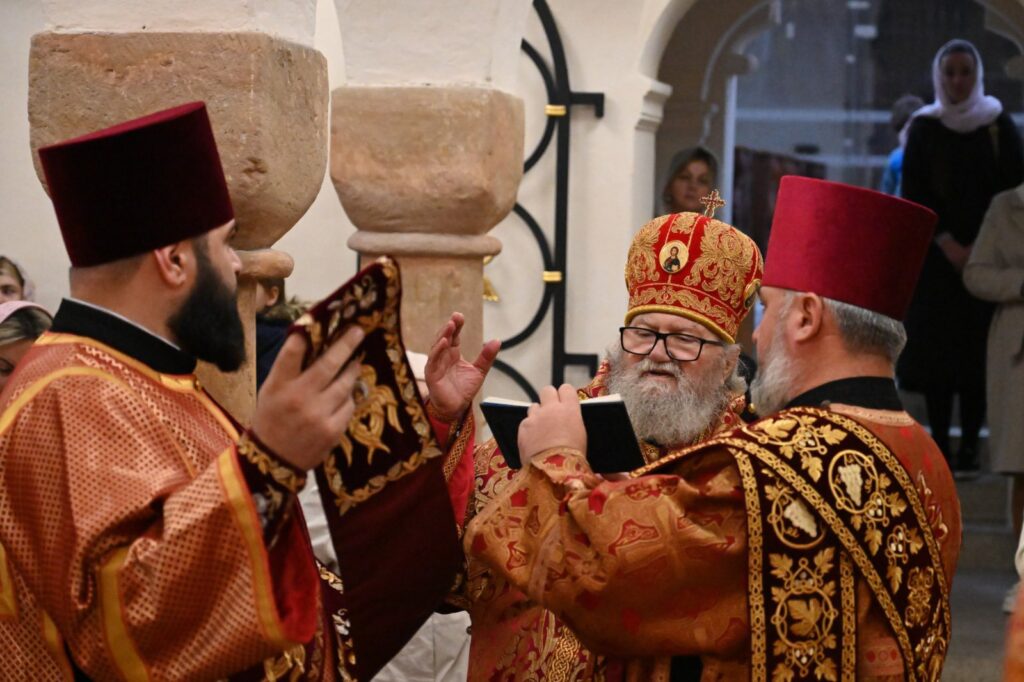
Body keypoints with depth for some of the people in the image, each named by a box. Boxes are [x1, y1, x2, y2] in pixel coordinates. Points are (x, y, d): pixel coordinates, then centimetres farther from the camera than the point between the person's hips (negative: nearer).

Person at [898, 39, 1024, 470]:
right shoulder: (924, 127, 5)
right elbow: (914, 193, 1)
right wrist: (947, 243, -11)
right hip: (936, 255, 0)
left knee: (977, 350, -3)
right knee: (935, 348, -3)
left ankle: (970, 443, 1)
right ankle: (939, 443, 2)